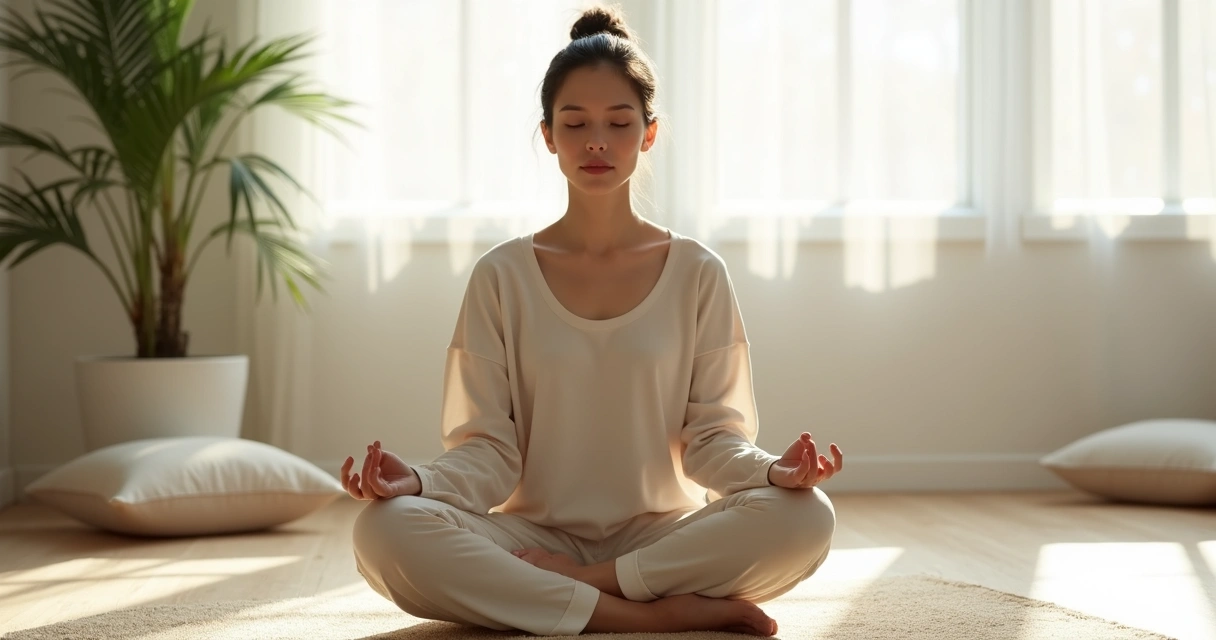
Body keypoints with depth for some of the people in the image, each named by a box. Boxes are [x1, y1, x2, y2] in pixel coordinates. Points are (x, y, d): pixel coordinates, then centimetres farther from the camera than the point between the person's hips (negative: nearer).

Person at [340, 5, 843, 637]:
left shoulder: (697, 273, 6)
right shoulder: (502, 276, 4)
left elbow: (712, 437, 2)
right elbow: (488, 451, -1)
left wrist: (773, 469, -21)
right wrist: (417, 482, -23)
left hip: (662, 534, 0)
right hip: (534, 534, 0)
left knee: (805, 517, -29)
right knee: (385, 528, -30)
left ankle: (571, 586, -20)